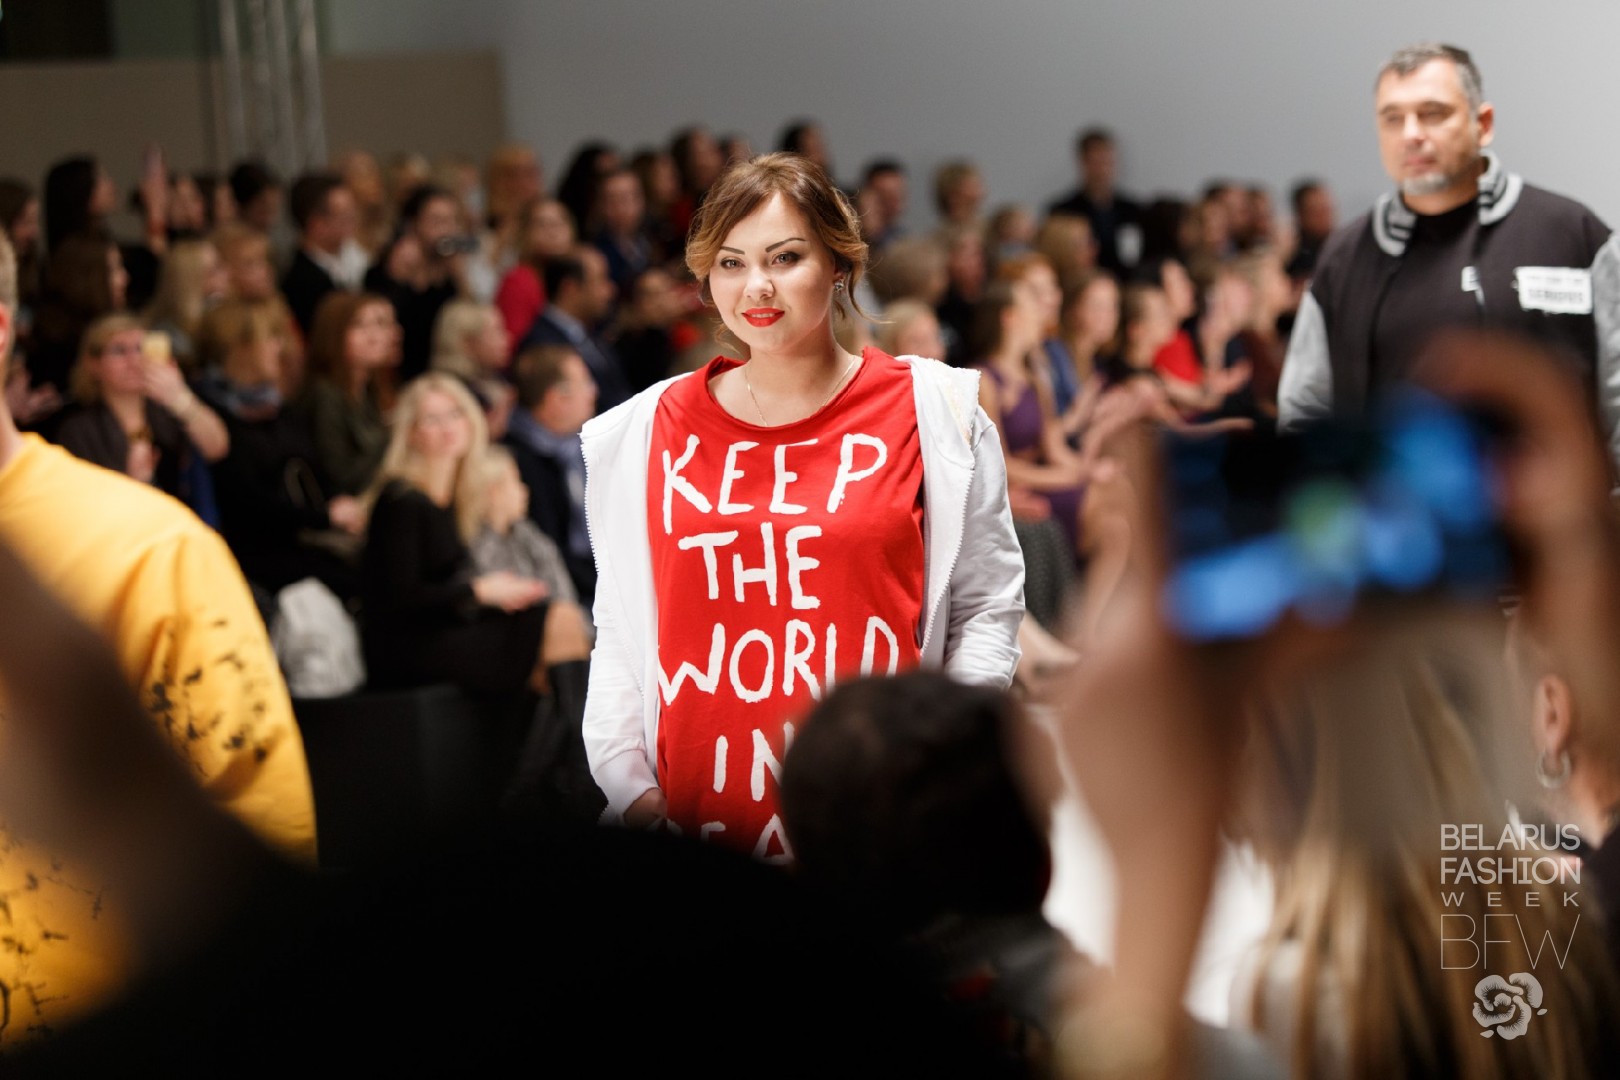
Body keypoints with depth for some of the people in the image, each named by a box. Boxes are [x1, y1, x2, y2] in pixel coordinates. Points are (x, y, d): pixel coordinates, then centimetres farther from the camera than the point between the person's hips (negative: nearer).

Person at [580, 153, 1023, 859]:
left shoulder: (932, 410, 2)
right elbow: (618, 632, 13)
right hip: (693, 818, 2)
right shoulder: (649, 430, 8)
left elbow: (987, 608, 6)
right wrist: (629, 786, 3)